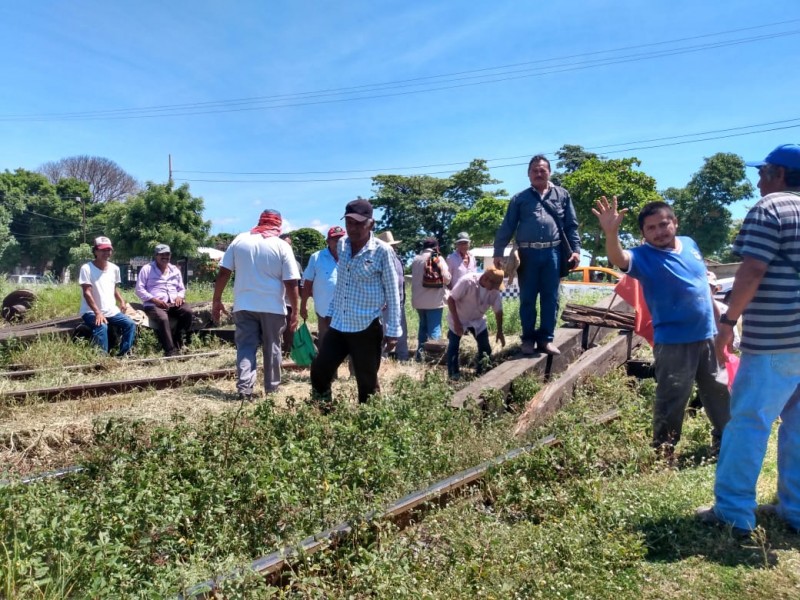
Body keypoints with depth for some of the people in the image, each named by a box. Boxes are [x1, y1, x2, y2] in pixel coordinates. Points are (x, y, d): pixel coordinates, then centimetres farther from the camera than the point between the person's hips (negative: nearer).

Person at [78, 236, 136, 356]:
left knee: (130, 324, -13)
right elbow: (87, 293, -16)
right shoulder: (87, 268, -11)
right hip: (91, 312, -6)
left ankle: (124, 355, -7)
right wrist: (98, 313, -25)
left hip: (111, 311, 6)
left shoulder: (114, 268, 8)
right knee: (101, 327, -33)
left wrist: (122, 301, 0)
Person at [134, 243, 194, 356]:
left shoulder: (175, 270, 21)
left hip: (173, 304, 5)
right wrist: (154, 300, -15)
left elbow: (181, 288, 24)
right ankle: (170, 351, -36)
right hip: (153, 305, -4)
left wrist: (179, 297, -2)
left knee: (188, 312, -27)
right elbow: (139, 289, -1)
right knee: (163, 319, -37)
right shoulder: (147, 269, 5)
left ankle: (177, 345, -21)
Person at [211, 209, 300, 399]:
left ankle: (244, 389, -5)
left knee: (245, 347, 6)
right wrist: (294, 312, -1)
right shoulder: (282, 246, -3)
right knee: (271, 348, 11)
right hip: (272, 307, -2)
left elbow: (223, 273, 3)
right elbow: (291, 283, -7)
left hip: (244, 305, 2)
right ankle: (271, 389, 20)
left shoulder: (239, 240, 5)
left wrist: (216, 300, 11)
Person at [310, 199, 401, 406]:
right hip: (338, 326, 5)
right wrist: (331, 312, 17)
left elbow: (392, 293, -7)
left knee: (367, 382, 6)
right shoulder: (342, 245, 6)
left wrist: (393, 331, -8)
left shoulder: (382, 251, -11)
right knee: (319, 371, 6)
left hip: (366, 329, -5)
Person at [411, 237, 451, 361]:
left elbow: (414, 278, 11)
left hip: (419, 300, 5)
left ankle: (420, 352, 21)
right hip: (435, 300, -5)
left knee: (423, 325, 20)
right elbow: (447, 279, -10)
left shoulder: (415, 259, 4)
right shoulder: (438, 259, -9)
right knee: (434, 328, 2)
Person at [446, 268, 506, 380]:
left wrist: (500, 331, -4)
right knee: (453, 346, -4)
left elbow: (498, 310, -5)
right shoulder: (467, 281, -31)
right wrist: (456, 322, -27)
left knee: (485, 347, 2)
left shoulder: (494, 290, -17)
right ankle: (453, 375, 10)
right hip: (458, 319, -4)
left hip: (478, 320, 4)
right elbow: (451, 300, -26)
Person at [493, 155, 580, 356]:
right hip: (528, 253, 0)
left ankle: (546, 338, 12)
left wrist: (575, 250, 1)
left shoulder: (562, 195, 13)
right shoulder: (520, 198, 10)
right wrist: (498, 252, 0)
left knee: (550, 298, 4)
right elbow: (507, 227, 7)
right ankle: (528, 339, 13)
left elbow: (572, 225, 11)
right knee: (527, 299, 4)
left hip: (553, 253, 1)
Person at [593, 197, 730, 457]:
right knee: (671, 400, 2)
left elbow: (703, 283, 17)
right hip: (673, 342, -6)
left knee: (718, 391, 20)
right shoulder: (644, 257, -14)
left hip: (706, 335, 6)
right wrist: (611, 233, -57)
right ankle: (663, 450, 17)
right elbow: (619, 258, -37)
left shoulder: (689, 244, 5)